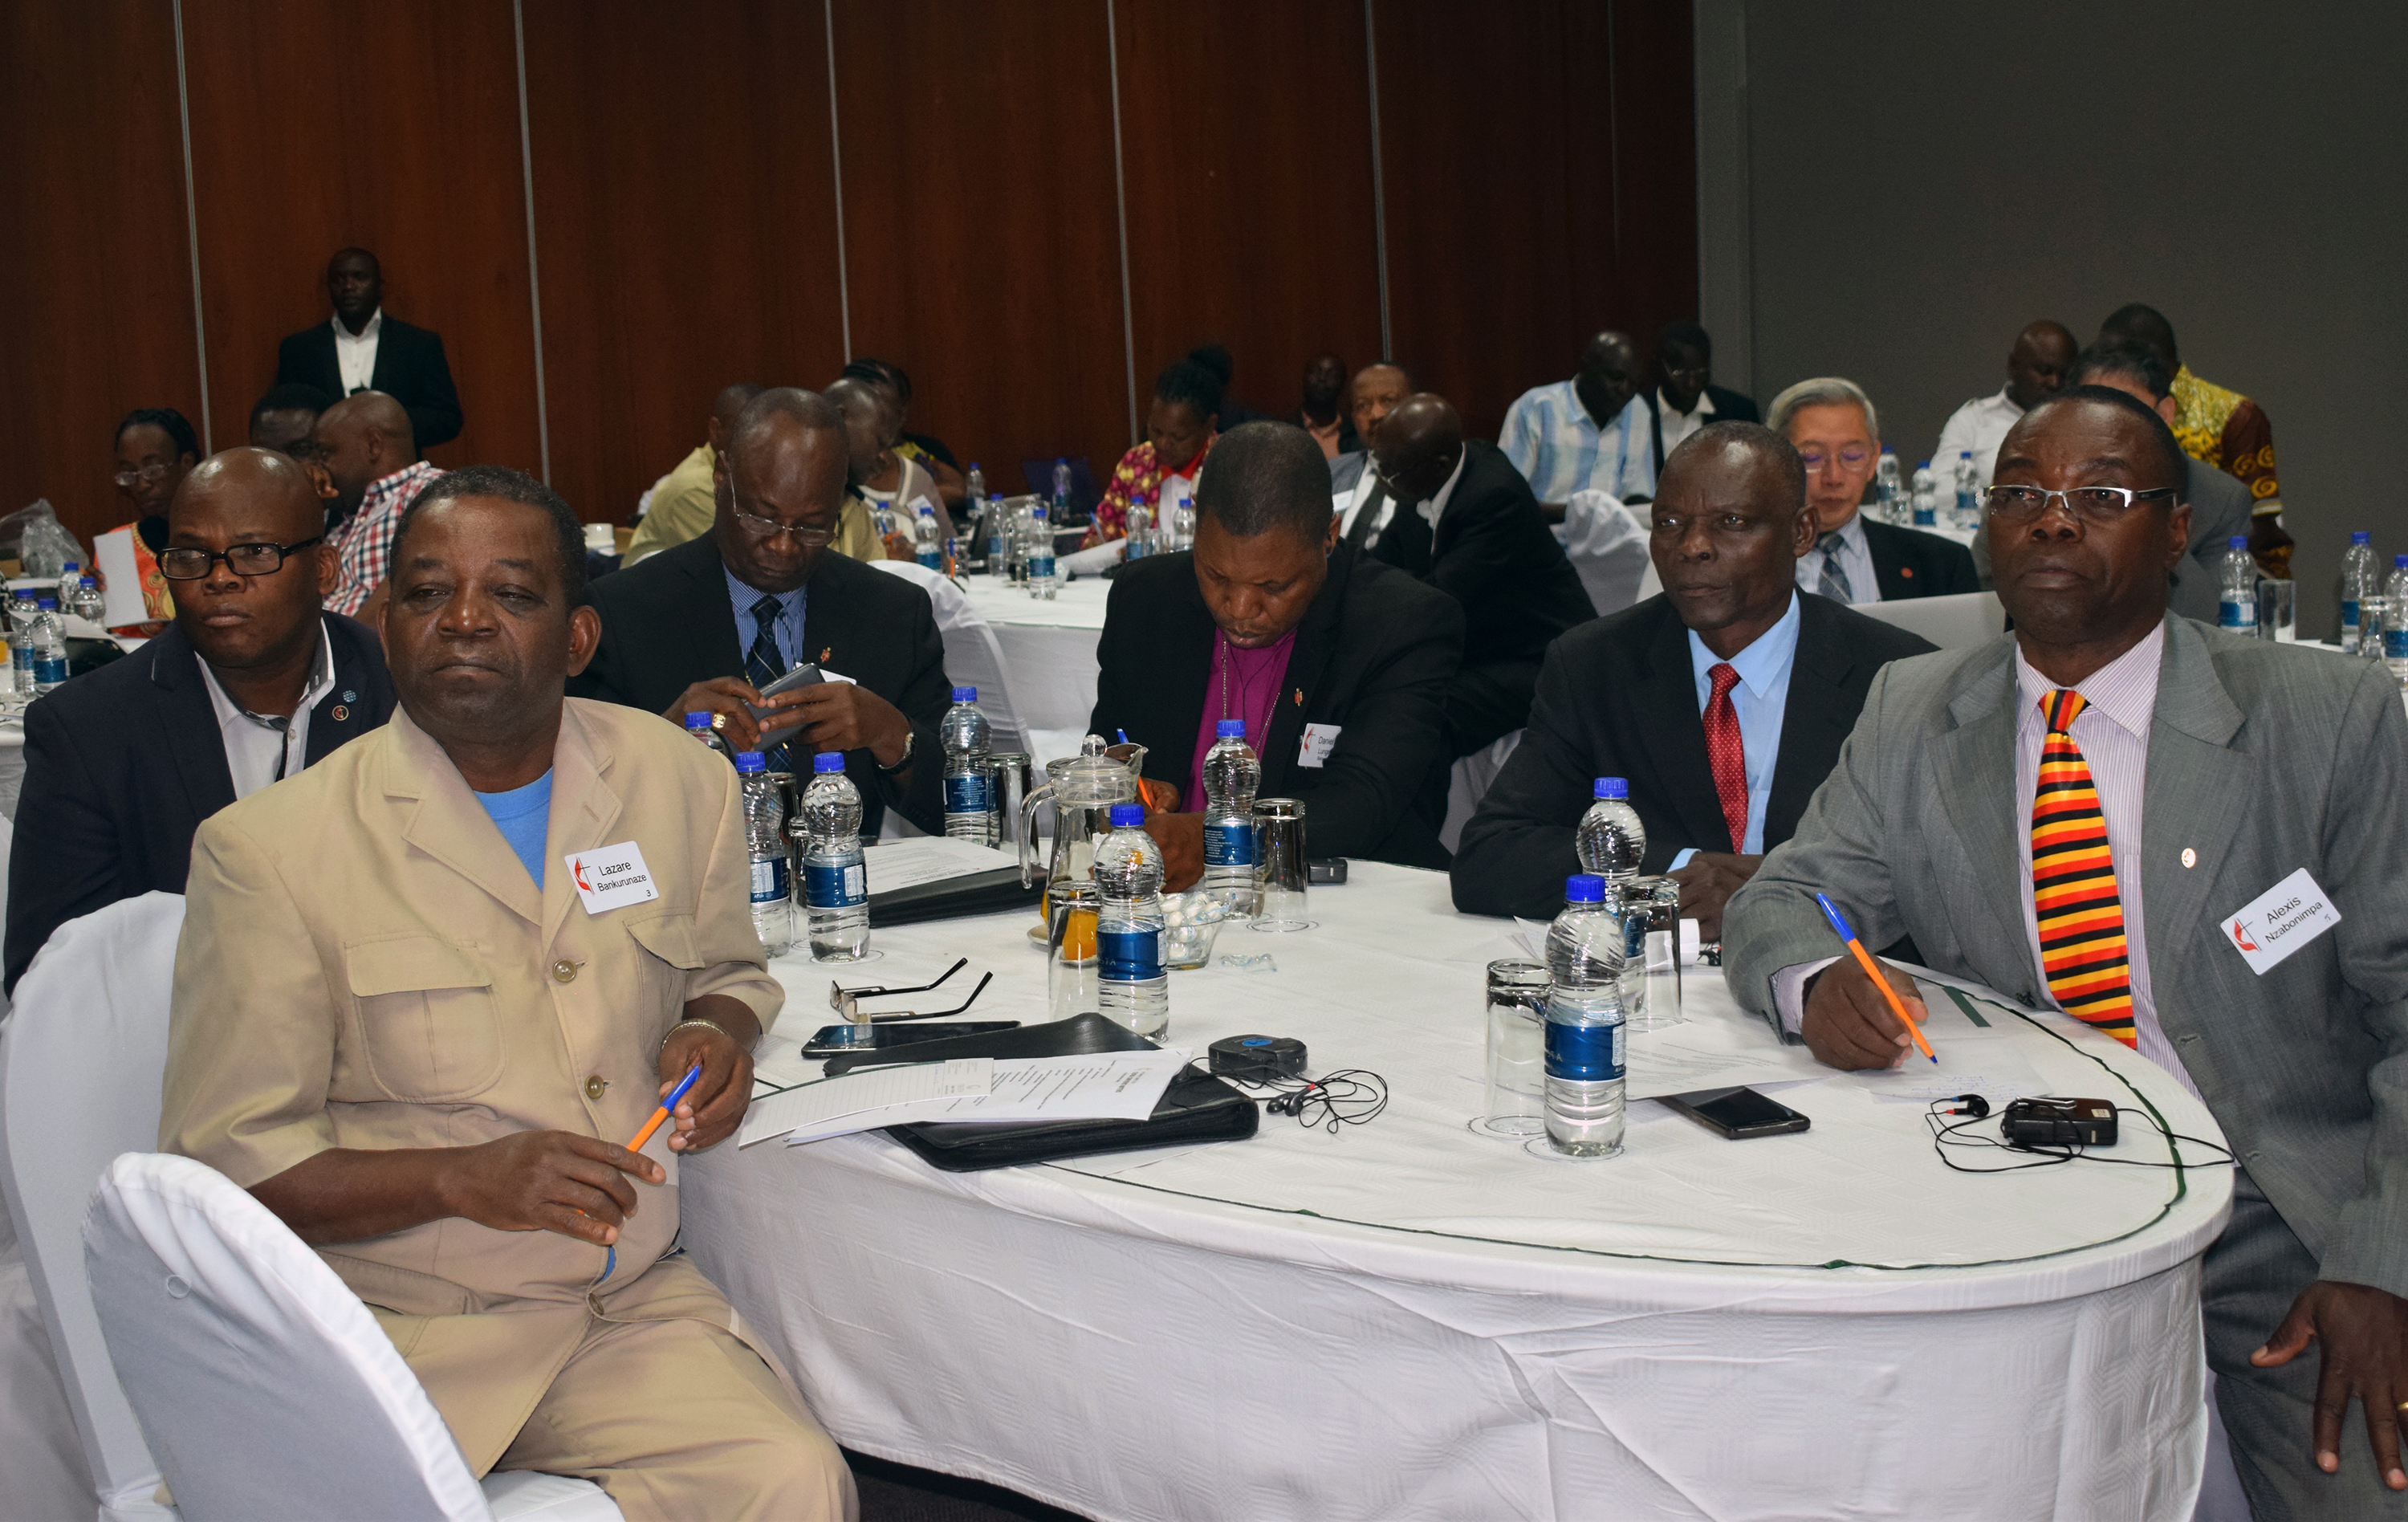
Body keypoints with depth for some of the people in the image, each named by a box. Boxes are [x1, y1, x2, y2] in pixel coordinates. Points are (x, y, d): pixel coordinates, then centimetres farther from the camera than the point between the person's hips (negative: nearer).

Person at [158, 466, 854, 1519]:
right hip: (392, 1329, -3)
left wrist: (720, 1033, 0)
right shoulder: (267, 850, -6)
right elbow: (223, 1161, -6)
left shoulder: (682, 781, 6)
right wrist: (461, 1177, -20)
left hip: (635, 1307, 3)